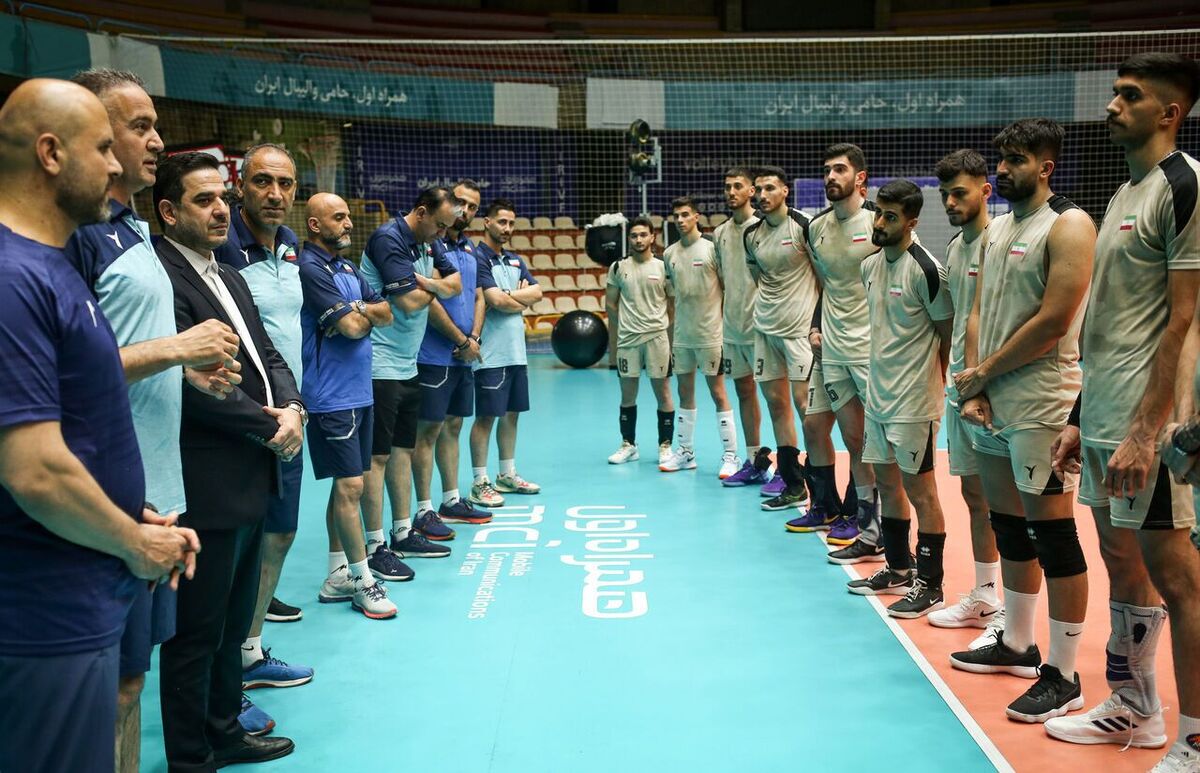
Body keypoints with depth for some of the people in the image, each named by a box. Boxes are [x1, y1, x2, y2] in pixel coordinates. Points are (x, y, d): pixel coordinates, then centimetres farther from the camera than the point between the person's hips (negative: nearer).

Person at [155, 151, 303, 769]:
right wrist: (270, 427, -12)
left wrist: (291, 405, -5)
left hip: (253, 479, 9)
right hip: (208, 487, -9)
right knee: (196, 635, 6)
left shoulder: (230, 278, 14)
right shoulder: (163, 277, -16)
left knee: (232, 624, 21)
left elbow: (266, 355, 15)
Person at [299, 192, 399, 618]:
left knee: (347, 486, 12)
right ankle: (363, 581, 5)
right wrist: (362, 313, 3)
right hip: (331, 396, -9)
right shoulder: (309, 268, -13)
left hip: (358, 391, 9)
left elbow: (386, 314, 10)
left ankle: (338, 575, 21)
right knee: (349, 486, -5)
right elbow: (352, 327, -18)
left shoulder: (347, 268, 15)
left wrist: (360, 311, -8)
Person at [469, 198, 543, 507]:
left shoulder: (515, 260, 15)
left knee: (511, 413, 14)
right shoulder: (477, 258, -10)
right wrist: (522, 301, 0)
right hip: (491, 353, -8)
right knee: (486, 416, -3)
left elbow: (536, 293, 3)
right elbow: (497, 301, -18)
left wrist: (509, 295, -11)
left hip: (516, 351, 8)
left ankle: (507, 475, 25)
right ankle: (480, 484, 5)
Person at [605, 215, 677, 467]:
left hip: (657, 336, -2)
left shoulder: (663, 267, 1)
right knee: (628, 395, 9)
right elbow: (610, 304, 11)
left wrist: (670, 337, 0)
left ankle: (665, 446, 12)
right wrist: (613, 337, 9)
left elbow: (673, 304, 5)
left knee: (663, 394, 2)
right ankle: (628, 445, 21)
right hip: (627, 338, 2)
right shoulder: (618, 267, 5)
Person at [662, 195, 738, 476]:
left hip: (709, 334, -5)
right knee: (685, 392, 11)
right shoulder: (669, 254, 8)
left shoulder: (711, 248, -6)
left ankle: (731, 456, 4)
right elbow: (670, 297, 13)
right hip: (681, 335, 5)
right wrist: (668, 335, 11)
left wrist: (726, 328, -6)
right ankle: (685, 452, 19)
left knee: (718, 392, -2)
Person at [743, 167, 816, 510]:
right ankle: (792, 485, 16)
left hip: (799, 327, -6)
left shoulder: (803, 226, -9)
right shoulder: (752, 234, 9)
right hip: (765, 327, 7)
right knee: (776, 402, 7)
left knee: (804, 402, -8)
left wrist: (818, 321, -10)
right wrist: (768, 308, 15)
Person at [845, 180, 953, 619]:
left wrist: (931, 382, -2)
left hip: (913, 400, -8)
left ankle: (929, 586, 10)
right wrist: (882, 371, 12)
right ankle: (898, 569, 30)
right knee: (887, 482, 15)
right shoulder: (870, 265, 9)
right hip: (879, 393, 8)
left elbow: (949, 332, -9)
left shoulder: (925, 270, -15)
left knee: (919, 490, 0)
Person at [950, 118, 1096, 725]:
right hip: (991, 403, 8)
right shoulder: (996, 228, 15)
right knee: (1009, 528, 16)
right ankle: (1015, 646, 29)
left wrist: (983, 373, -9)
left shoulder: (1068, 226, -9)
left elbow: (1053, 321, -17)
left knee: (1052, 536, -3)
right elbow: (978, 313, 12)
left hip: (1040, 405, -8)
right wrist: (972, 390, 0)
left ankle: (1062, 676, 5)